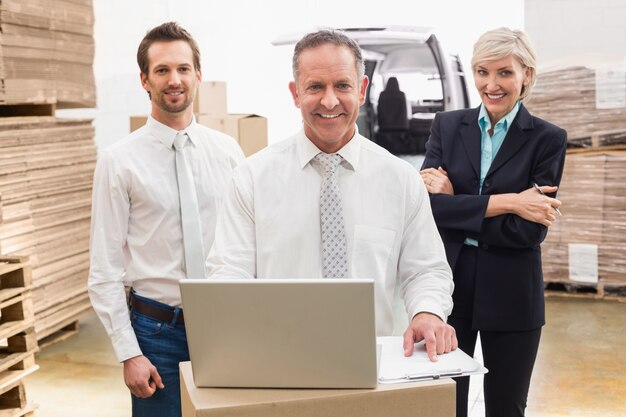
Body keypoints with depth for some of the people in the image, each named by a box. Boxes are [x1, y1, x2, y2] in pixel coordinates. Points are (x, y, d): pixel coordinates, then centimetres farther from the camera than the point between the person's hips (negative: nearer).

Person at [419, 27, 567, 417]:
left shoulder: (548, 139, -2)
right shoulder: (447, 125, 4)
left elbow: (531, 230, -11)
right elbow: (428, 205, -10)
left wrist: (456, 204, -10)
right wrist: (507, 202, -16)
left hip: (511, 295, -1)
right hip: (449, 286, 2)